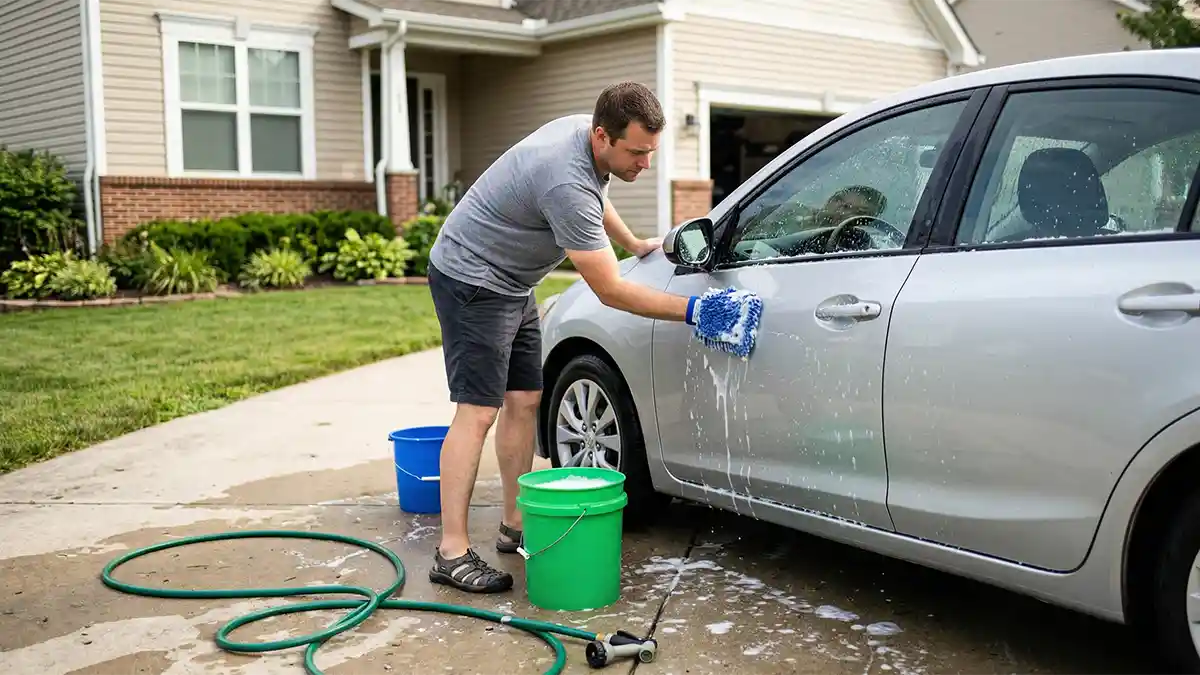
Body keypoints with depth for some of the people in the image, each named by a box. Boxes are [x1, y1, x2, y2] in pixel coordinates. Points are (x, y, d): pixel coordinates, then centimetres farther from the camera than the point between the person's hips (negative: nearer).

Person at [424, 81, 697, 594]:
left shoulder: (588, 133, -3)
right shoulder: (567, 182, -33)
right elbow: (611, 291, -29)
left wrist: (636, 245, 27)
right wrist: (691, 310, -26)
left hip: (510, 280, 10)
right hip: (471, 278, -10)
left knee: (525, 399, 9)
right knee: (478, 411, -14)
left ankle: (515, 524, 19)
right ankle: (452, 553, -12)